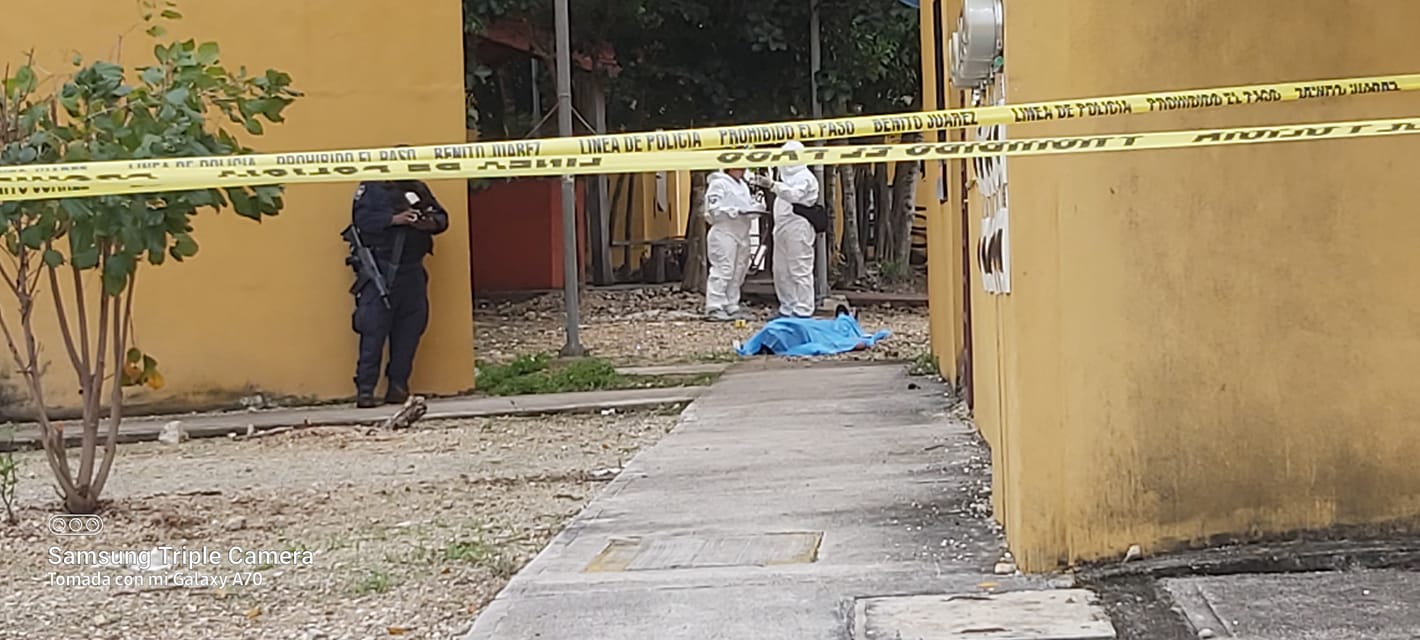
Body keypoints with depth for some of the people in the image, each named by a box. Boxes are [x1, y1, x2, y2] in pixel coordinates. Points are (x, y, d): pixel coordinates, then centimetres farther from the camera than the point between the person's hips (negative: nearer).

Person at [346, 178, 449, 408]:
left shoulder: (419, 189, 14)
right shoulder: (371, 188, 1)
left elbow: (441, 217, 15)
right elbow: (362, 219, -12)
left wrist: (431, 223, -8)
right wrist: (395, 219, -21)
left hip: (413, 272, 5)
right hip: (380, 272, -5)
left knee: (409, 331, 5)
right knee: (373, 331, -6)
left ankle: (398, 385, 14)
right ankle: (365, 389, -4)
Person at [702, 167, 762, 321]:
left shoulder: (743, 185, 22)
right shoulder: (718, 183, -5)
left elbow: (750, 203, 22)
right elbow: (714, 210, -14)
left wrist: (756, 208, -2)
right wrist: (737, 211, -22)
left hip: (742, 234, 9)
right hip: (724, 233, -9)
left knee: (739, 271, 9)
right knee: (723, 270, -12)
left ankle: (731, 308, 15)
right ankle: (714, 308, -12)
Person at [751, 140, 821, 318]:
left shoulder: (804, 177, -6)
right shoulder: (787, 176, 26)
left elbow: (794, 194, -25)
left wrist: (772, 185, -34)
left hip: (798, 228, -10)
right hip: (782, 228, 10)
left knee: (799, 271, -10)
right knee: (781, 271, 10)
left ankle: (803, 311, -9)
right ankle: (787, 309, 17)